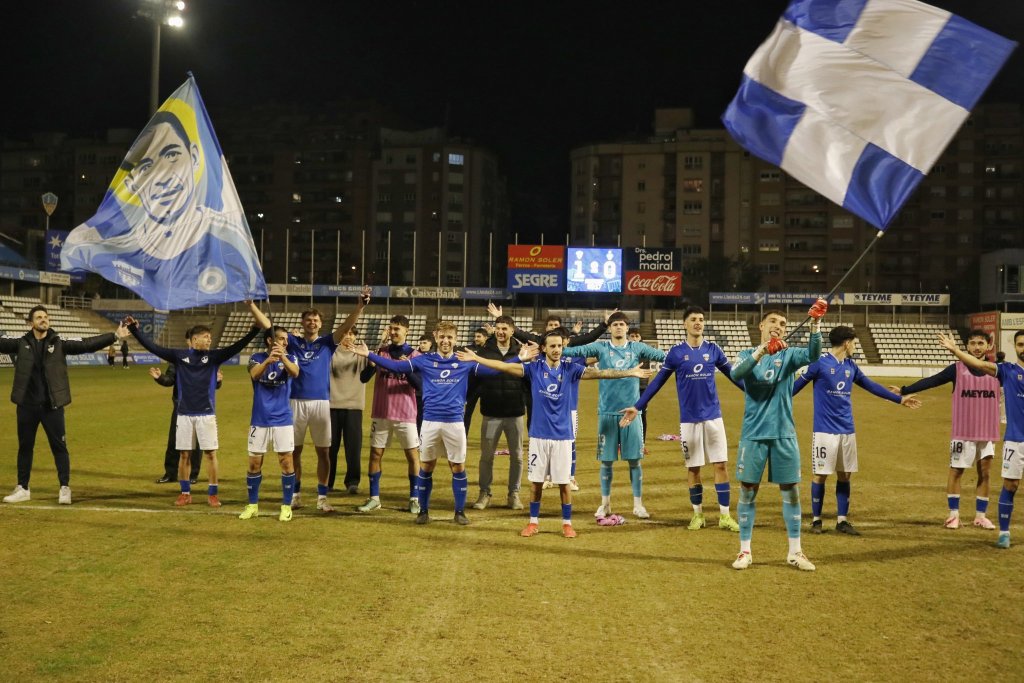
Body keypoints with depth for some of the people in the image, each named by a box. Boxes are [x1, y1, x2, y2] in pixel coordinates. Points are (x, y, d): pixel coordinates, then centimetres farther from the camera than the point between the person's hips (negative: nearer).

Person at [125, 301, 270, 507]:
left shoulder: (213, 356, 2)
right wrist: (135, 329, -5)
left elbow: (237, 346, -7)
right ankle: (185, 493, 19)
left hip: (206, 414, -1)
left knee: (210, 453, -1)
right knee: (184, 454, 7)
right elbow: (153, 347, 2)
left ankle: (213, 494, 8)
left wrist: (255, 330, -19)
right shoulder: (179, 355, 3)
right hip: (184, 414, 1)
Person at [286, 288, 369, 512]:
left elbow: (346, 326, -7)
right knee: (294, 450, 7)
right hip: (296, 402, 0)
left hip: (321, 403, 0)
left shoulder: (327, 342, 7)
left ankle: (322, 497, 8)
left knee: (324, 451, 1)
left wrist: (360, 306, -22)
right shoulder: (293, 341, 8)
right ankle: (295, 493, 19)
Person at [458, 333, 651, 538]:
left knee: (564, 482, 5)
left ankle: (567, 523, 18)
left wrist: (630, 373, -19)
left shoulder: (570, 369, -3)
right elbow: (505, 366, -4)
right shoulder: (534, 368, -1)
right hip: (539, 434, 1)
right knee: (536, 481, 8)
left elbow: (599, 373, -10)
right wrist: (476, 358, -10)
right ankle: (534, 522, 21)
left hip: (563, 435, -1)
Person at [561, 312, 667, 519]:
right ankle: (605, 504, 19)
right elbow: (576, 350, -9)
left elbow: (662, 355, -5)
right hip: (607, 411, 0)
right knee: (606, 460, 7)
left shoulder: (637, 348, 5)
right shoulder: (601, 348, 2)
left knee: (634, 459, 3)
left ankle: (638, 504, 14)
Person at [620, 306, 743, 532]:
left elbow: (733, 375, 10)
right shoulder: (676, 352, -1)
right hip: (689, 418, -1)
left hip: (713, 416, 1)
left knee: (720, 464, 0)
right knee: (693, 467, 6)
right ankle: (697, 514, 19)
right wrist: (637, 407, -3)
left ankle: (725, 516, 7)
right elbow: (658, 381, 1)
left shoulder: (713, 349, 3)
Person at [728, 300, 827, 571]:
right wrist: (762, 350, -33)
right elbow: (736, 373, -19)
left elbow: (812, 354, -15)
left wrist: (815, 323, -30)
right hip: (754, 434, -1)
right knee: (747, 490, 3)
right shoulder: (748, 354, 3)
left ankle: (795, 552, 15)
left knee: (790, 491, 5)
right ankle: (745, 551, 13)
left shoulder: (788, 355, 6)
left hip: (784, 434, 1)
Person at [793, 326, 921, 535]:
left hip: (847, 431, 6)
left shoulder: (851, 366, 11)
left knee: (845, 475, 9)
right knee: (820, 475, 0)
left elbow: (871, 385, 21)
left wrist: (899, 399, 27)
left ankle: (842, 520, 16)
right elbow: (797, 384, -7)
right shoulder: (820, 362, -9)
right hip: (825, 430, -6)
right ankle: (816, 519, 12)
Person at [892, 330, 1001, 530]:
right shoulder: (957, 369, -3)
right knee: (956, 470, 2)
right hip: (963, 431, -3)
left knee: (984, 472, 9)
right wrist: (904, 390, -16)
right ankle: (953, 514, 12)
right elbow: (931, 381, -8)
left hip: (988, 431, 3)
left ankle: (981, 515, 19)